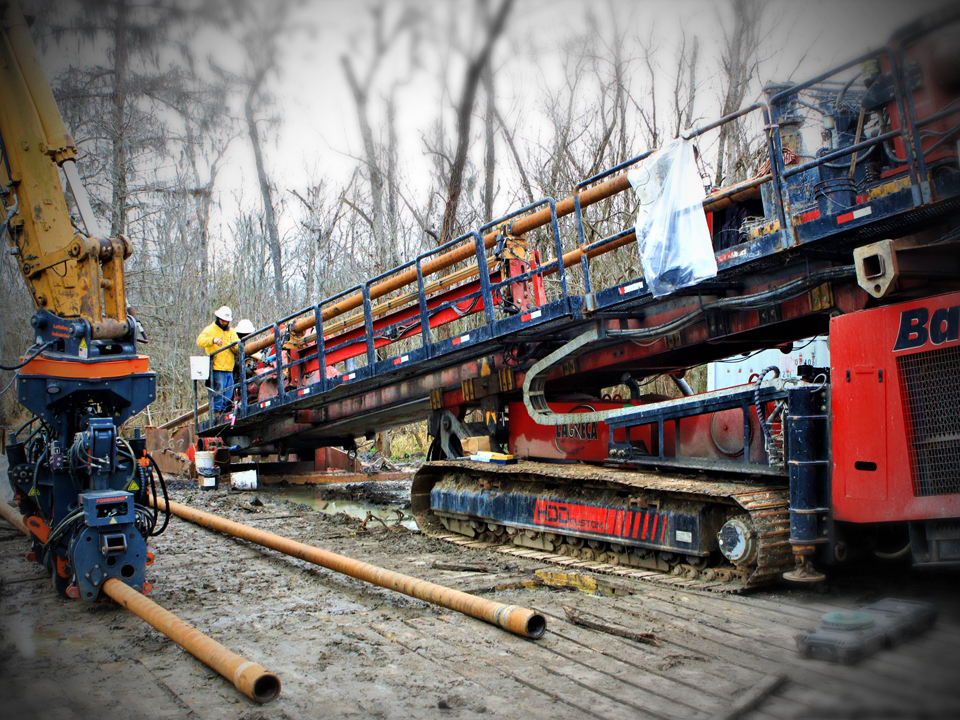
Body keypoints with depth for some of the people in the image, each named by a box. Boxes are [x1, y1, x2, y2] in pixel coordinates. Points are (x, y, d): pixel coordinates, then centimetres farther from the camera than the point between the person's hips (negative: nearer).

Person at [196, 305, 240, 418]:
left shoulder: (231, 332, 19)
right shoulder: (210, 330, 2)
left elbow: (239, 350, 12)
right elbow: (200, 341, -15)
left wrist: (235, 346, -12)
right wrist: (213, 340, -32)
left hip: (229, 370, 6)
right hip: (217, 369, -6)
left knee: (228, 397, 9)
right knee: (218, 393, -10)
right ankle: (217, 413, -6)